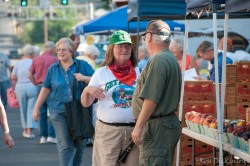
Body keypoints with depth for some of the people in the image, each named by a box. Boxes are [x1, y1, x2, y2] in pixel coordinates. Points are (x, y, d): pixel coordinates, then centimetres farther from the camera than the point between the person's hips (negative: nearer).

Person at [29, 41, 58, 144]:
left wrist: (36, 84, 14)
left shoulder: (36, 60, 9)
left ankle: (43, 136, 8)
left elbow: (30, 75, 7)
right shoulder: (54, 59, -4)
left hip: (40, 86, 4)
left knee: (42, 113, 8)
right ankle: (51, 135, -6)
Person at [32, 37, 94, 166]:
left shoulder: (82, 65, 4)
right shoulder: (53, 69, 8)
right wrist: (36, 109, 9)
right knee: (65, 145, -7)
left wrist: (84, 78, -15)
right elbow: (45, 90, 11)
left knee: (80, 143, 8)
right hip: (59, 111, 0)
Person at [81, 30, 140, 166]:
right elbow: (85, 103, 3)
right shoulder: (101, 73, 4)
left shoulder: (139, 73, 9)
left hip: (134, 131, 2)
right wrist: (87, 90, -18)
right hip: (107, 131, -2)